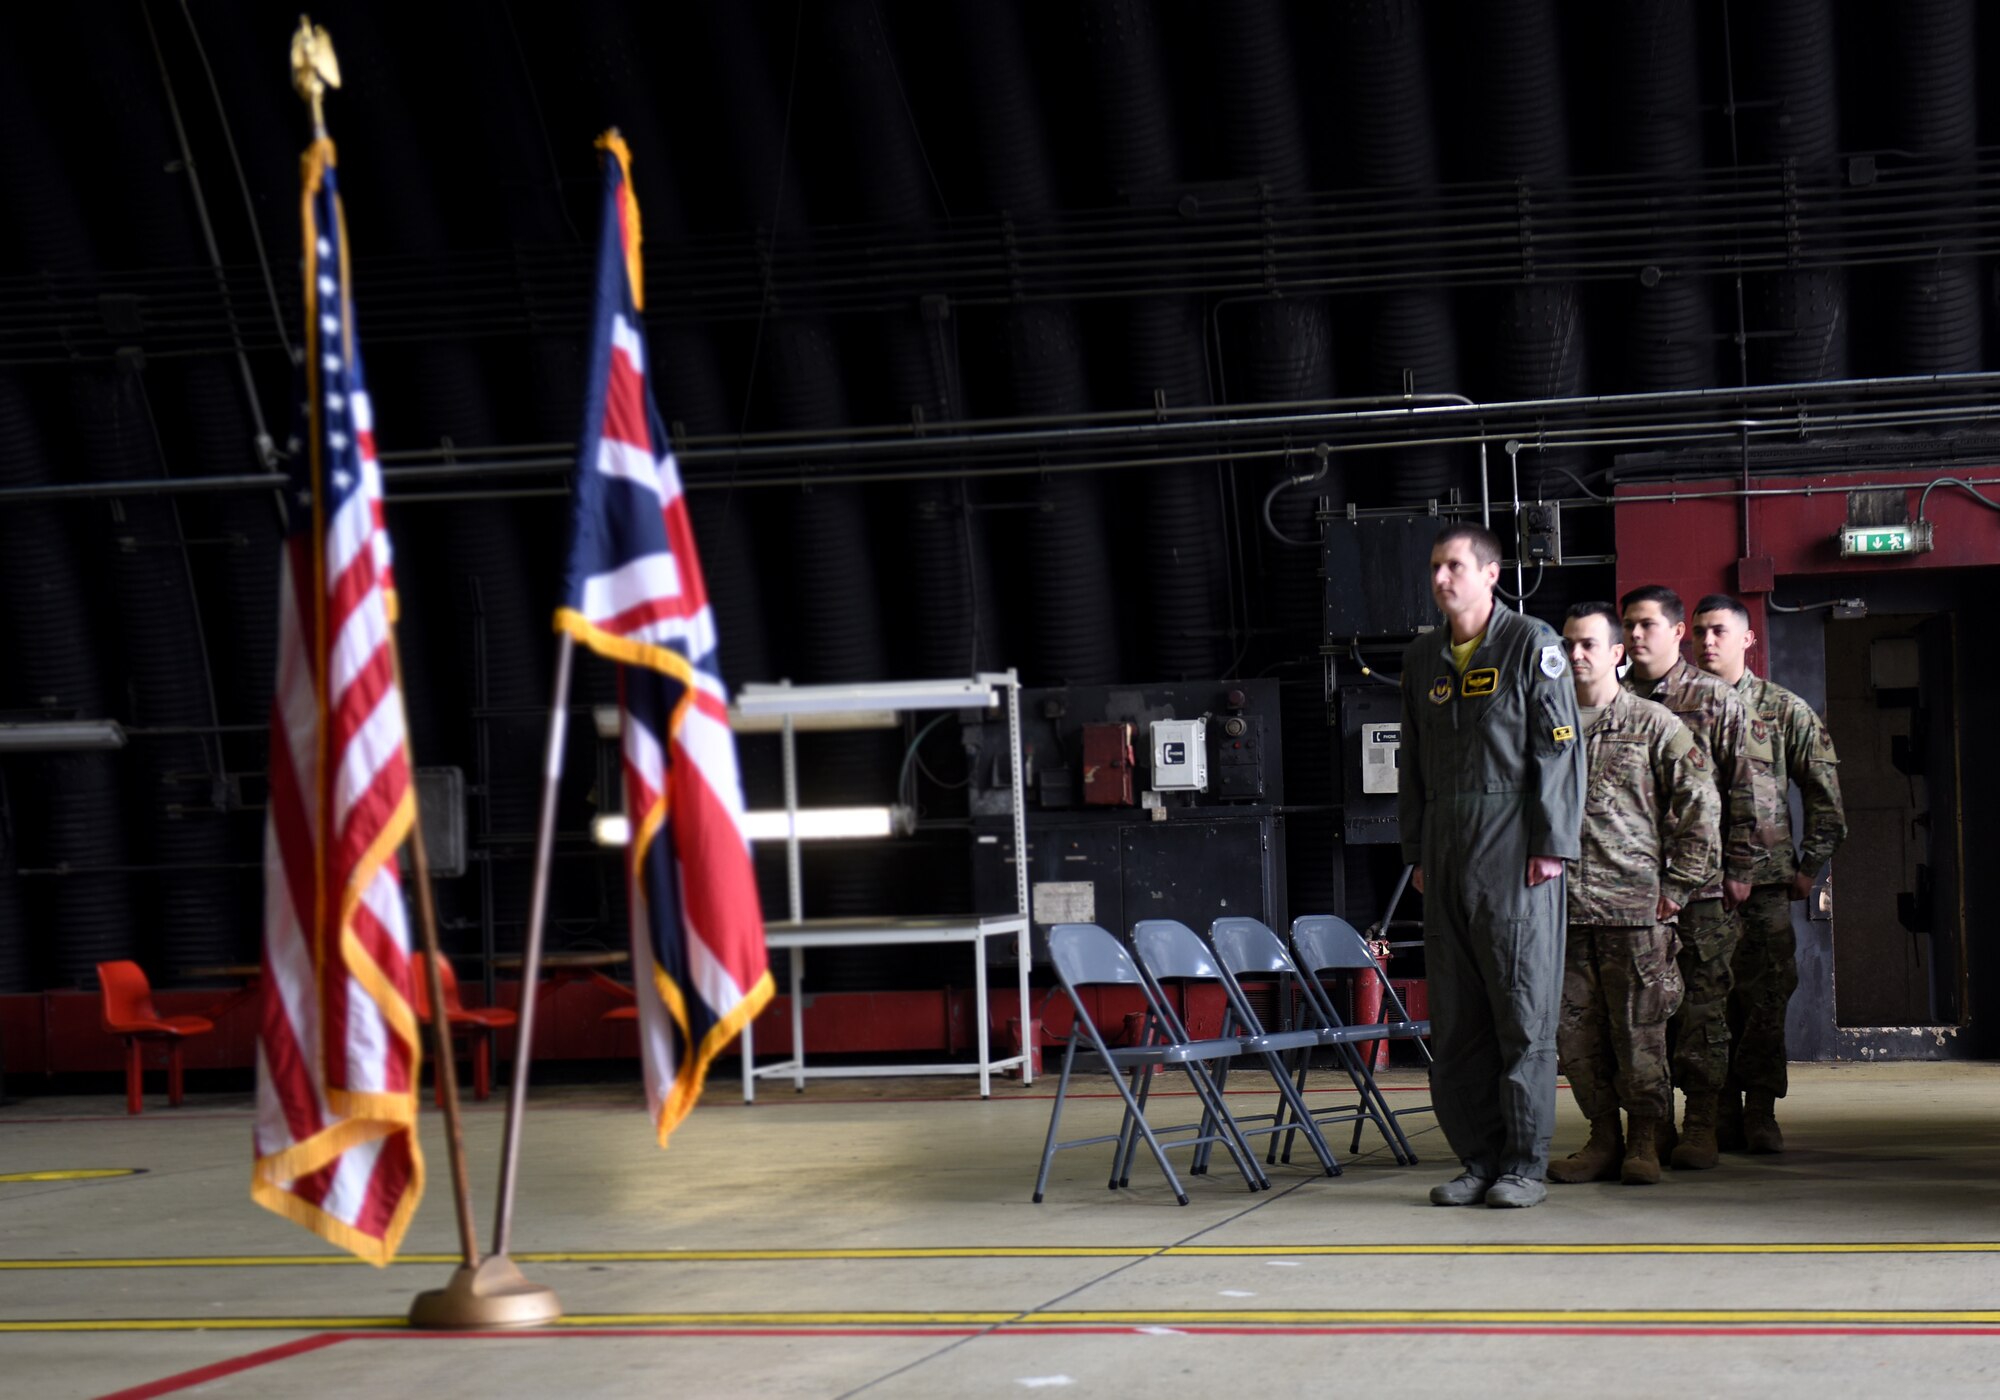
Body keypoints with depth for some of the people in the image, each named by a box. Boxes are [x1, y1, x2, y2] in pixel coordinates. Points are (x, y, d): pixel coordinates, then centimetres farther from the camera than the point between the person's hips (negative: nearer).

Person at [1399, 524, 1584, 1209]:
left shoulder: (1532, 644, -1)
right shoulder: (1422, 659, 16)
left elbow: (1558, 748, -5)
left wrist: (1551, 844, -11)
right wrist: (1417, 851, 14)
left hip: (1514, 850, -6)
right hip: (1447, 853, 6)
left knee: (1523, 1007, -4)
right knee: (1454, 1017, 5)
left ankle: (1525, 1165, 2)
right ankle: (1479, 1159, 13)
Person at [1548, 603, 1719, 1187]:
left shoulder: (1655, 725, 4)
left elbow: (1700, 808, 3)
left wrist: (1677, 887, -1)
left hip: (1635, 904, -3)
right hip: (1563, 907, 3)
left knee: (1639, 1030, -1)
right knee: (1575, 1030, 4)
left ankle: (1643, 1142, 9)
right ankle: (1602, 1137, 15)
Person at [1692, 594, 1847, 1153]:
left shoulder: (1785, 709, 8)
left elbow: (1825, 793, 10)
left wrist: (1809, 866, 4)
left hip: (1765, 880, -1)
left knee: (1765, 1000, -3)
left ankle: (1761, 1114, 4)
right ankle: (1721, 1114, 6)